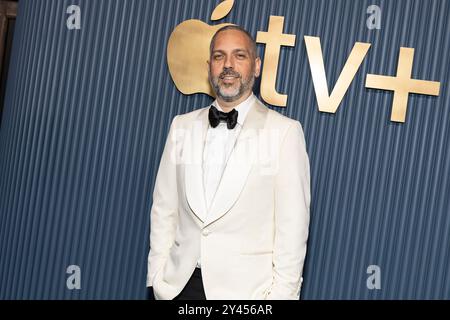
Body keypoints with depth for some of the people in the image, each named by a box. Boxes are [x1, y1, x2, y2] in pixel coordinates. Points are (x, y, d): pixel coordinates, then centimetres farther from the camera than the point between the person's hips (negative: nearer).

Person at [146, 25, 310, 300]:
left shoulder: (285, 131, -6)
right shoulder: (182, 126, 6)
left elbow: (292, 224, -8)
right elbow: (164, 208, 6)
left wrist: (282, 292, -11)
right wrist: (158, 280, 1)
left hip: (247, 287, -3)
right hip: (183, 285, 3)